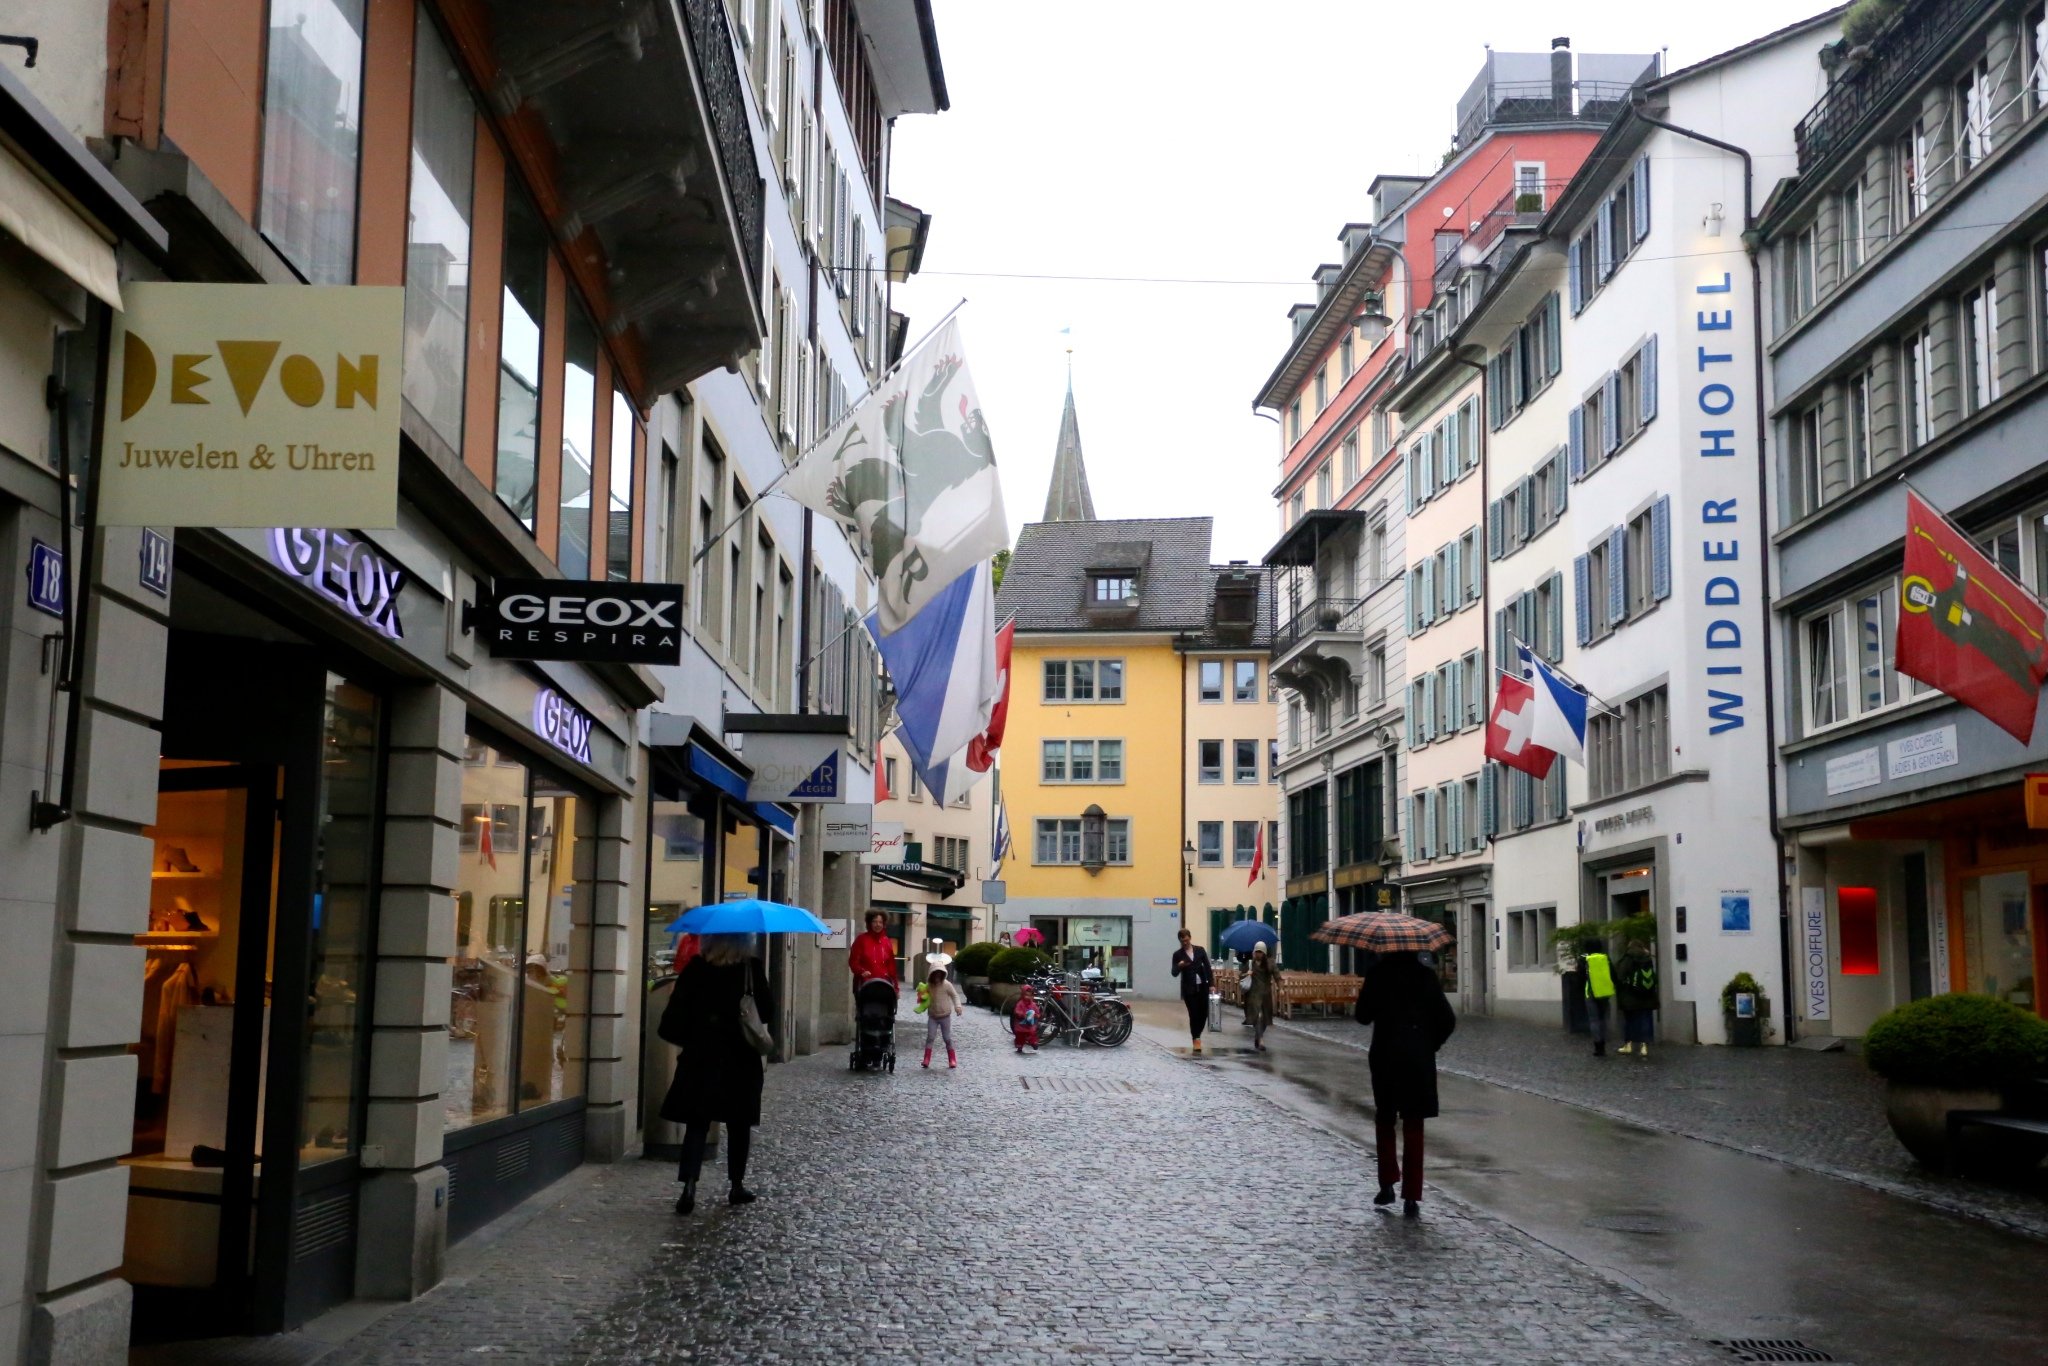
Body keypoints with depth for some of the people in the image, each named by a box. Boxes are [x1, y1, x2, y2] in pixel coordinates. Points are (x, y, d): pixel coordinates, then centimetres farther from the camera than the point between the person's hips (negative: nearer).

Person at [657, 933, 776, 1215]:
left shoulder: (696, 967, -4)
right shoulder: (752, 968, -9)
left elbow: (678, 1009, -5)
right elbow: (767, 1011, -7)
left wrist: (688, 1039, 7)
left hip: (701, 1056, 1)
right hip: (741, 1059, -1)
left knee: (697, 1122, 3)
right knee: (738, 1124, 13)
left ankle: (689, 1186, -12)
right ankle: (737, 1186, 19)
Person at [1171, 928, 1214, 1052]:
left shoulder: (1200, 950, 6)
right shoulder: (1178, 954, 1)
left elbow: (1207, 967, 7)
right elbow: (1174, 973, -1)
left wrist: (1211, 984, 0)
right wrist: (1179, 966, -23)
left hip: (1202, 986, 2)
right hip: (1189, 988, -2)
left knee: (1203, 1013, 2)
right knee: (1193, 1014, -4)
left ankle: (1197, 1035, 23)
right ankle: (1196, 1039, 6)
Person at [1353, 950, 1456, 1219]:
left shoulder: (1378, 972, -6)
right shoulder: (1425, 974, -1)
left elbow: (1363, 1015, -4)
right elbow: (1447, 1021, -2)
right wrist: (1430, 1046, 11)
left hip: (1385, 1055, -1)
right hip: (1419, 1058, 1)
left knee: (1384, 1119, 19)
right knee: (1413, 1126, 4)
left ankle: (1388, 1184, 12)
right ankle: (1411, 1199, 0)